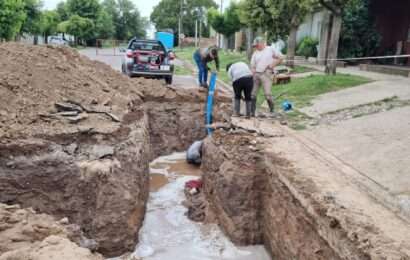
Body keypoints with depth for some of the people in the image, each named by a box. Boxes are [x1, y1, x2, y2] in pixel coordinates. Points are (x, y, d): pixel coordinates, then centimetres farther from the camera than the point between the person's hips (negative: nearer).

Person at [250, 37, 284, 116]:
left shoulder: (271, 49, 4)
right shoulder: (255, 53, 14)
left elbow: (281, 57, 4)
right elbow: (252, 66, 12)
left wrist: (273, 65, -6)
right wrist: (254, 75, -3)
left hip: (266, 74, -4)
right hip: (256, 74, 5)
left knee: (268, 94, -11)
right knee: (253, 94, 2)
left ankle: (272, 111, 4)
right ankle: (252, 112, 11)